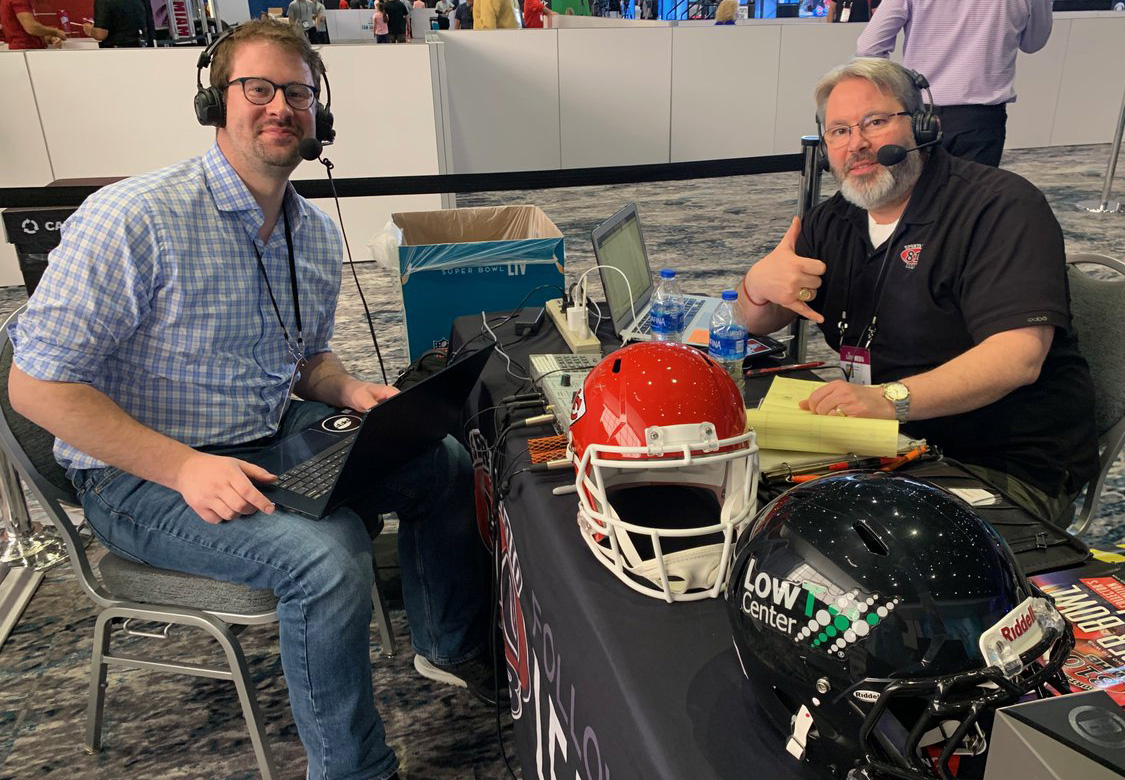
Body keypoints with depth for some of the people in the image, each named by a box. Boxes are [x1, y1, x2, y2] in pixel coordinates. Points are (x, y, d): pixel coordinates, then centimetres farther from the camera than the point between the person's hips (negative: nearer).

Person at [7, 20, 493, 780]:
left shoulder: (317, 233, 3)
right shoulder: (133, 218, -20)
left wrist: (354, 392, -6)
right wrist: (184, 468, -27)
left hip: (276, 436, 8)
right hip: (143, 475, -7)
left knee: (443, 463, 3)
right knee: (326, 553, -30)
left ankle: (454, 650, 26)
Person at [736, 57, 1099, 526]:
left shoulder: (1003, 207, -13)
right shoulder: (835, 221, 10)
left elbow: (1018, 355, -26)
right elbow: (760, 323, 9)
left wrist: (891, 398, -41)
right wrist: (759, 284, -16)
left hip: (1007, 470, -6)